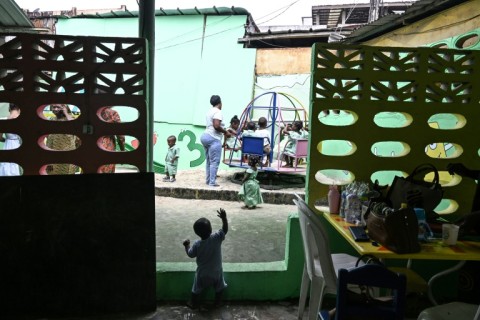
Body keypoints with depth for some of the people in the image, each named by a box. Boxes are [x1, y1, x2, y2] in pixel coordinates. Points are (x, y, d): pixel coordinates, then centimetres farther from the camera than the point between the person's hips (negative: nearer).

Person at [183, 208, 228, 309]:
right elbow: (225, 230, -15)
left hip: (202, 273, 0)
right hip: (216, 271, 0)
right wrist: (224, 218, -22)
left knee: (197, 289, 24)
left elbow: (190, 254, -8)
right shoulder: (217, 238, -27)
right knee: (219, 287, 27)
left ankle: (194, 303, 39)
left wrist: (186, 245, 8)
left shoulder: (197, 244, -24)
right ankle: (218, 301, 41)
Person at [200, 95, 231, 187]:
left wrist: (223, 129, 22)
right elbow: (216, 126, -22)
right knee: (214, 162, -7)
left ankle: (208, 180, 17)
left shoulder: (209, 111, 19)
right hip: (213, 138, -10)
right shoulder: (218, 112, -10)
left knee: (209, 161, 13)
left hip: (205, 136, 10)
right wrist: (225, 131, -7)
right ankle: (212, 182, -7)